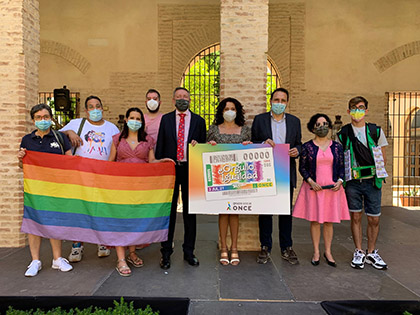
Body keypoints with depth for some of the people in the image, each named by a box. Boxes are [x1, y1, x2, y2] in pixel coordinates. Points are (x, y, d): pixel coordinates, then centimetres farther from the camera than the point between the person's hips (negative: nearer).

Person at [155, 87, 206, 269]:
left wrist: (197, 145, -12)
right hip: (170, 168, 0)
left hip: (190, 169, 0)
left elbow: (204, 146, 10)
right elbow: (160, 145, 6)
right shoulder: (166, 119, 8)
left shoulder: (199, 121, 7)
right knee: (168, 210, 5)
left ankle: (189, 252, 22)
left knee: (189, 211, 8)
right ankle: (166, 252, 18)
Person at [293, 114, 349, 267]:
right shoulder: (307, 146, 0)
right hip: (313, 187, -1)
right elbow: (302, 167, 0)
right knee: (315, 220, 4)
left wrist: (339, 181, -6)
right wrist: (311, 181, -12)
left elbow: (342, 166, 10)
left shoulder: (337, 146, 7)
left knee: (329, 221, 7)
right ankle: (316, 252, 17)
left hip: (332, 188, 2)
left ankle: (328, 252, 21)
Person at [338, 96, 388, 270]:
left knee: (374, 219, 4)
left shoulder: (376, 131, 5)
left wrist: (377, 175, 1)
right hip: (352, 182, 0)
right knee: (355, 217, 6)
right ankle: (359, 252, 19)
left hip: (372, 181, 1)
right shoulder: (343, 134, 3)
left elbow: (383, 159, 11)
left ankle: (371, 253, 21)